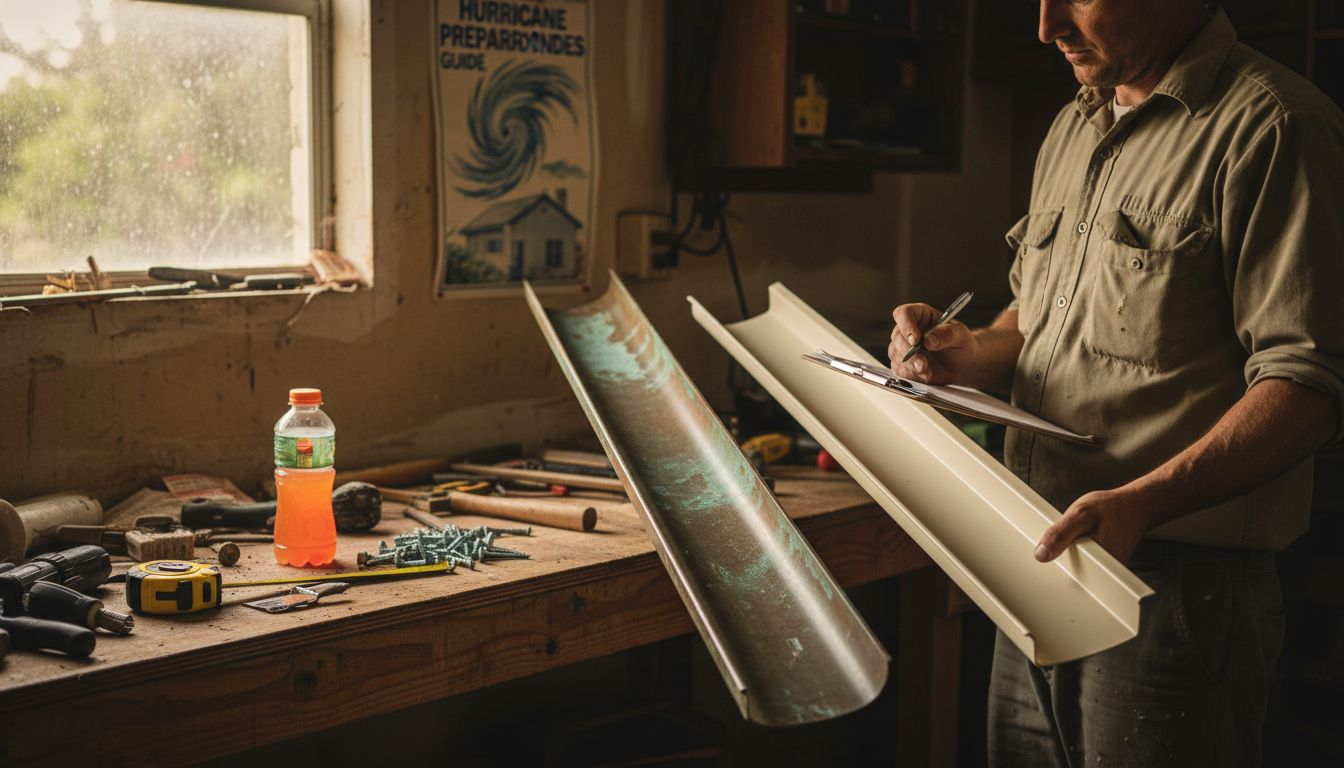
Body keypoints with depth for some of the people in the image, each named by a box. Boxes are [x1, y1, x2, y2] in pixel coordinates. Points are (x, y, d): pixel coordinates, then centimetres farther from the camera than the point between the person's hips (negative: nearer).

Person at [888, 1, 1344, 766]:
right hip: (1045, 559, 8)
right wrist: (976, 353, 3)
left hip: (1176, 581, -8)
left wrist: (1145, 500, -31)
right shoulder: (1074, 128, 15)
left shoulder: (1271, 128, -12)